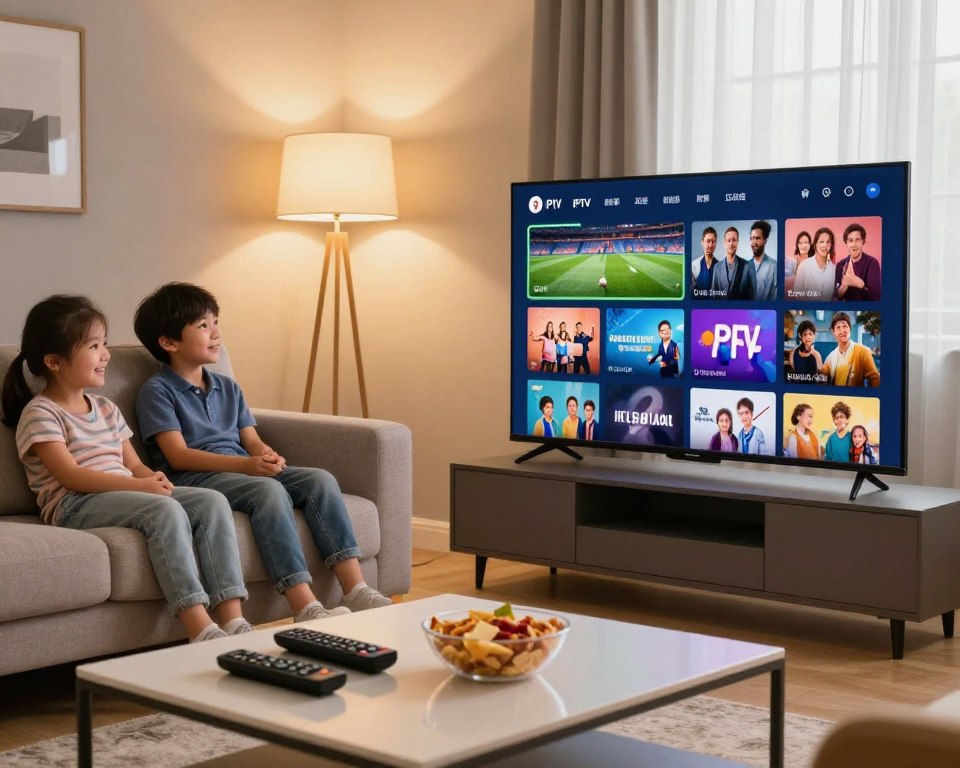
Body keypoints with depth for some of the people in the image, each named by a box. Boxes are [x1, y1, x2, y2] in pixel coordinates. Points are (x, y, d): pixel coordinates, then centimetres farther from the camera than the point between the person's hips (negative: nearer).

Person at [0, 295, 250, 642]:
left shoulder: (106, 409, 22)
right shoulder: (40, 413, -2)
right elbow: (71, 476, -14)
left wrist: (153, 478, -7)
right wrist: (139, 485, -21)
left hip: (125, 495, 8)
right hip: (75, 506, -7)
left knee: (212, 501, -15)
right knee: (166, 510, -33)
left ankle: (232, 620, -25)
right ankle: (201, 630, -41)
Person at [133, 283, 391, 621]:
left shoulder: (228, 388, 25)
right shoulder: (157, 390, 2)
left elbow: (251, 440, 16)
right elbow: (178, 455, -10)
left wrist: (266, 455, -11)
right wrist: (245, 464, -21)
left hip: (244, 472, 7)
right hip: (195, 479, -7)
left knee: (320, 479, -16)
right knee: (269, 490, -35)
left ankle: (356, 591, -26)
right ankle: (305, 608, -44)